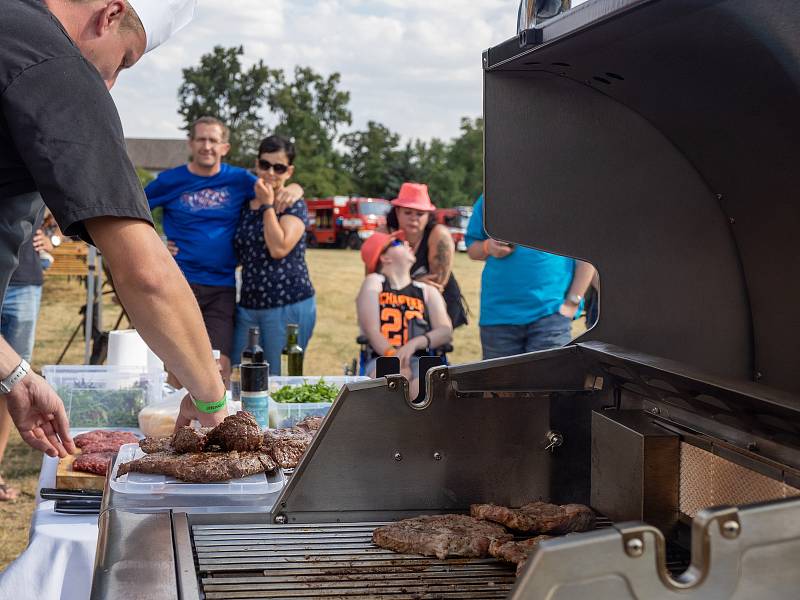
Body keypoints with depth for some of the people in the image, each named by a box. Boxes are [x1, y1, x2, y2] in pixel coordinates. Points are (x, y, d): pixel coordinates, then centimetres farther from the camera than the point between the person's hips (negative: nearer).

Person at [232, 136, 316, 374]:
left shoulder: (294, 206, -3)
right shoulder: (246, 204, 13)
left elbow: (279, 248, -20)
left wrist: (267, 205, -10)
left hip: (289, 305, -6)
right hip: (248, 306, 6)